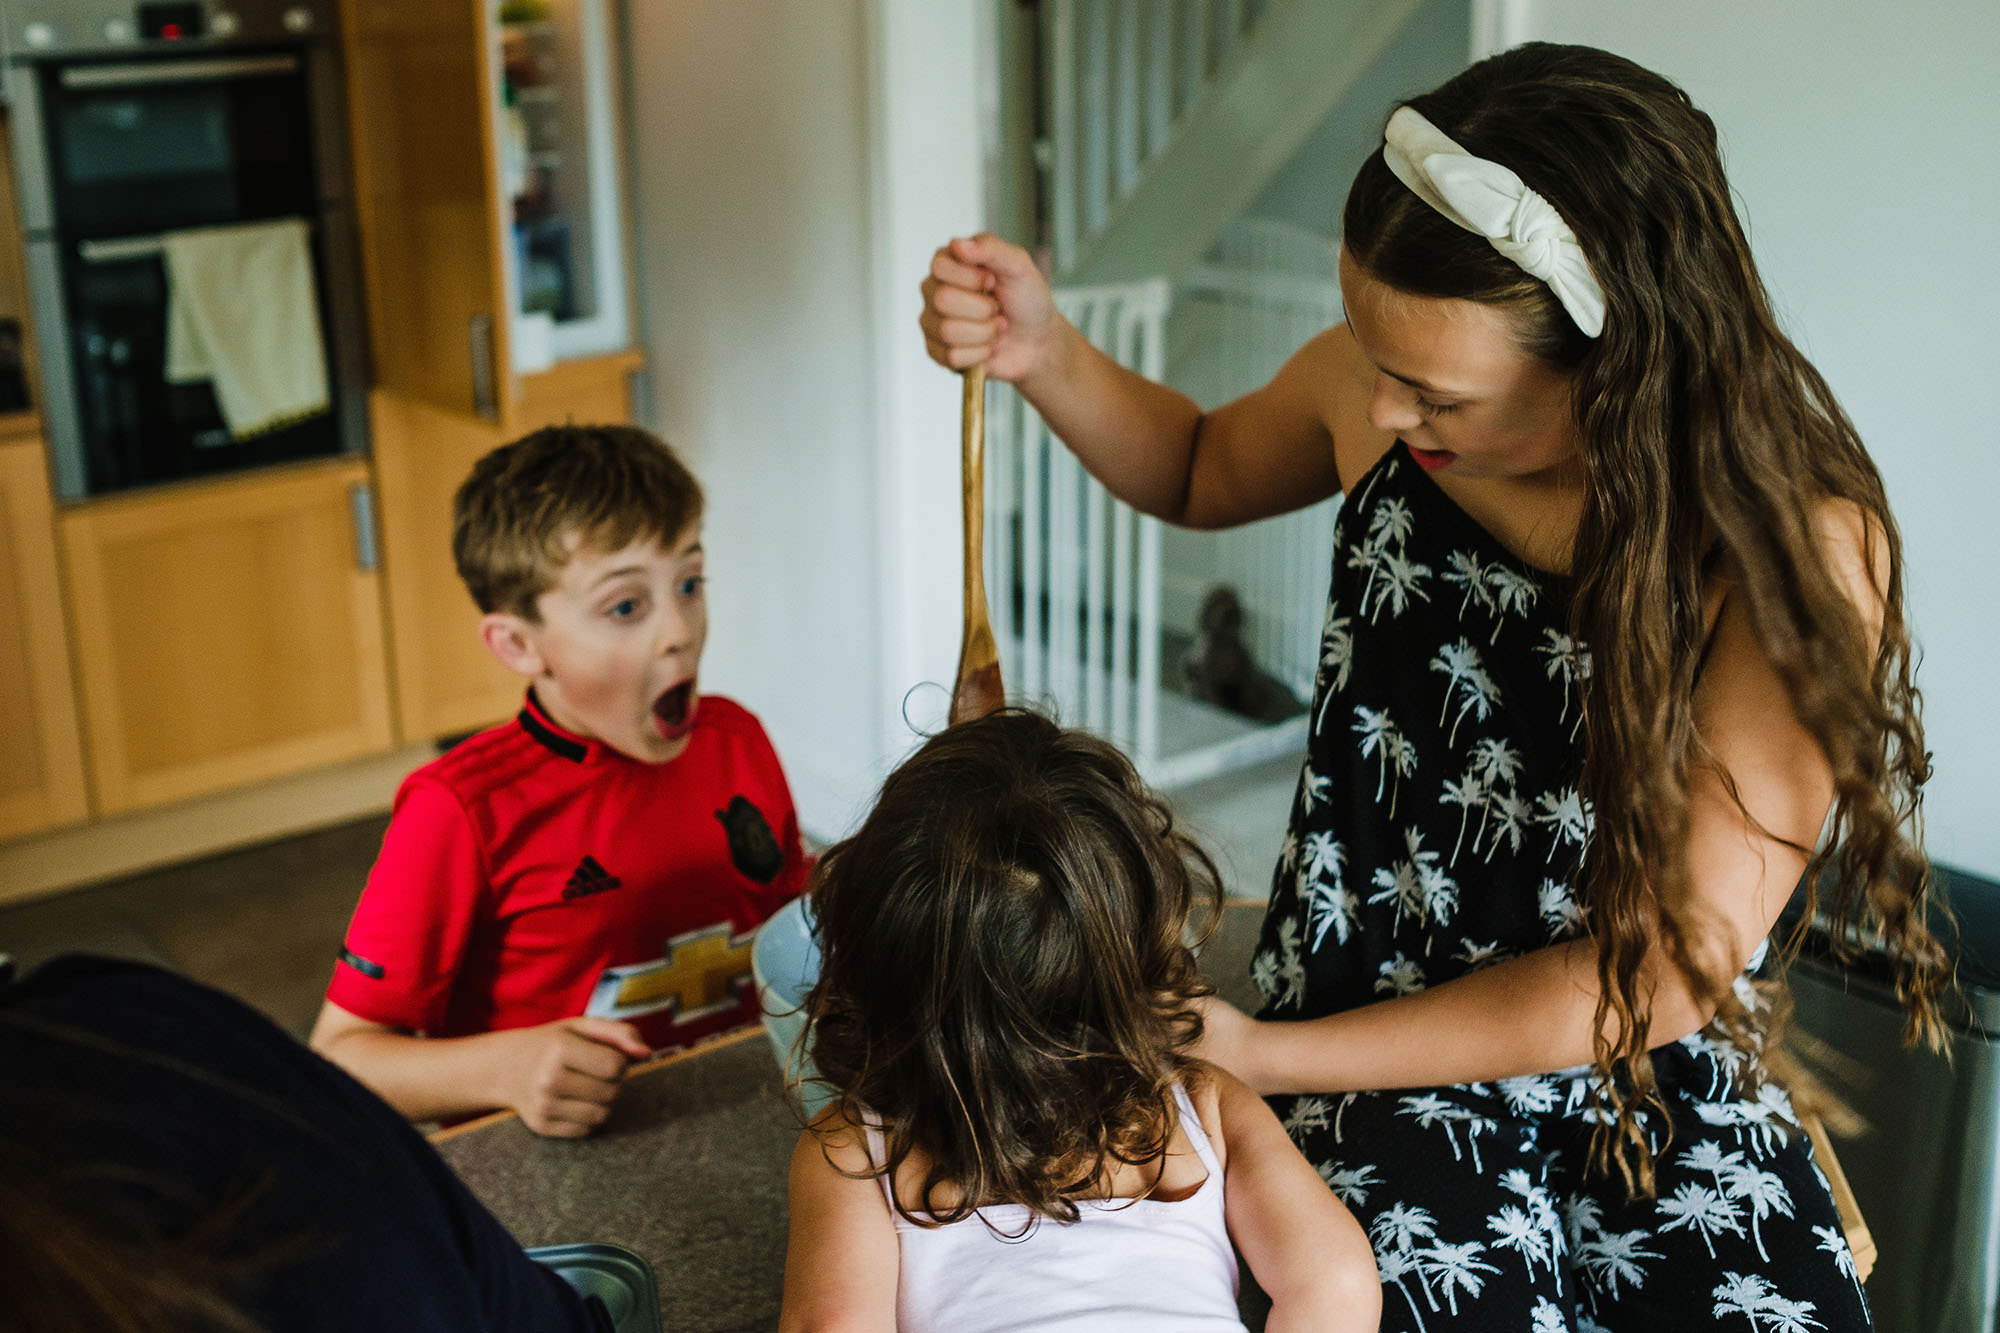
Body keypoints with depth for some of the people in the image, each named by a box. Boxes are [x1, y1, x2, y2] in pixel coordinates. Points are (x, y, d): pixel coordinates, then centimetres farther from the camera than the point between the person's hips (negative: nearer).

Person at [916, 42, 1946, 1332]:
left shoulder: (1795, 549, -20)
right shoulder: (1378, 378, -8)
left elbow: (1662, 974, -18)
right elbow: (1204, 472, 16)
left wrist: (1260, 1054, -18)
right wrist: (1043, 351, -5)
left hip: (1655, 1085, -1)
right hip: (1380, 1050, 1)